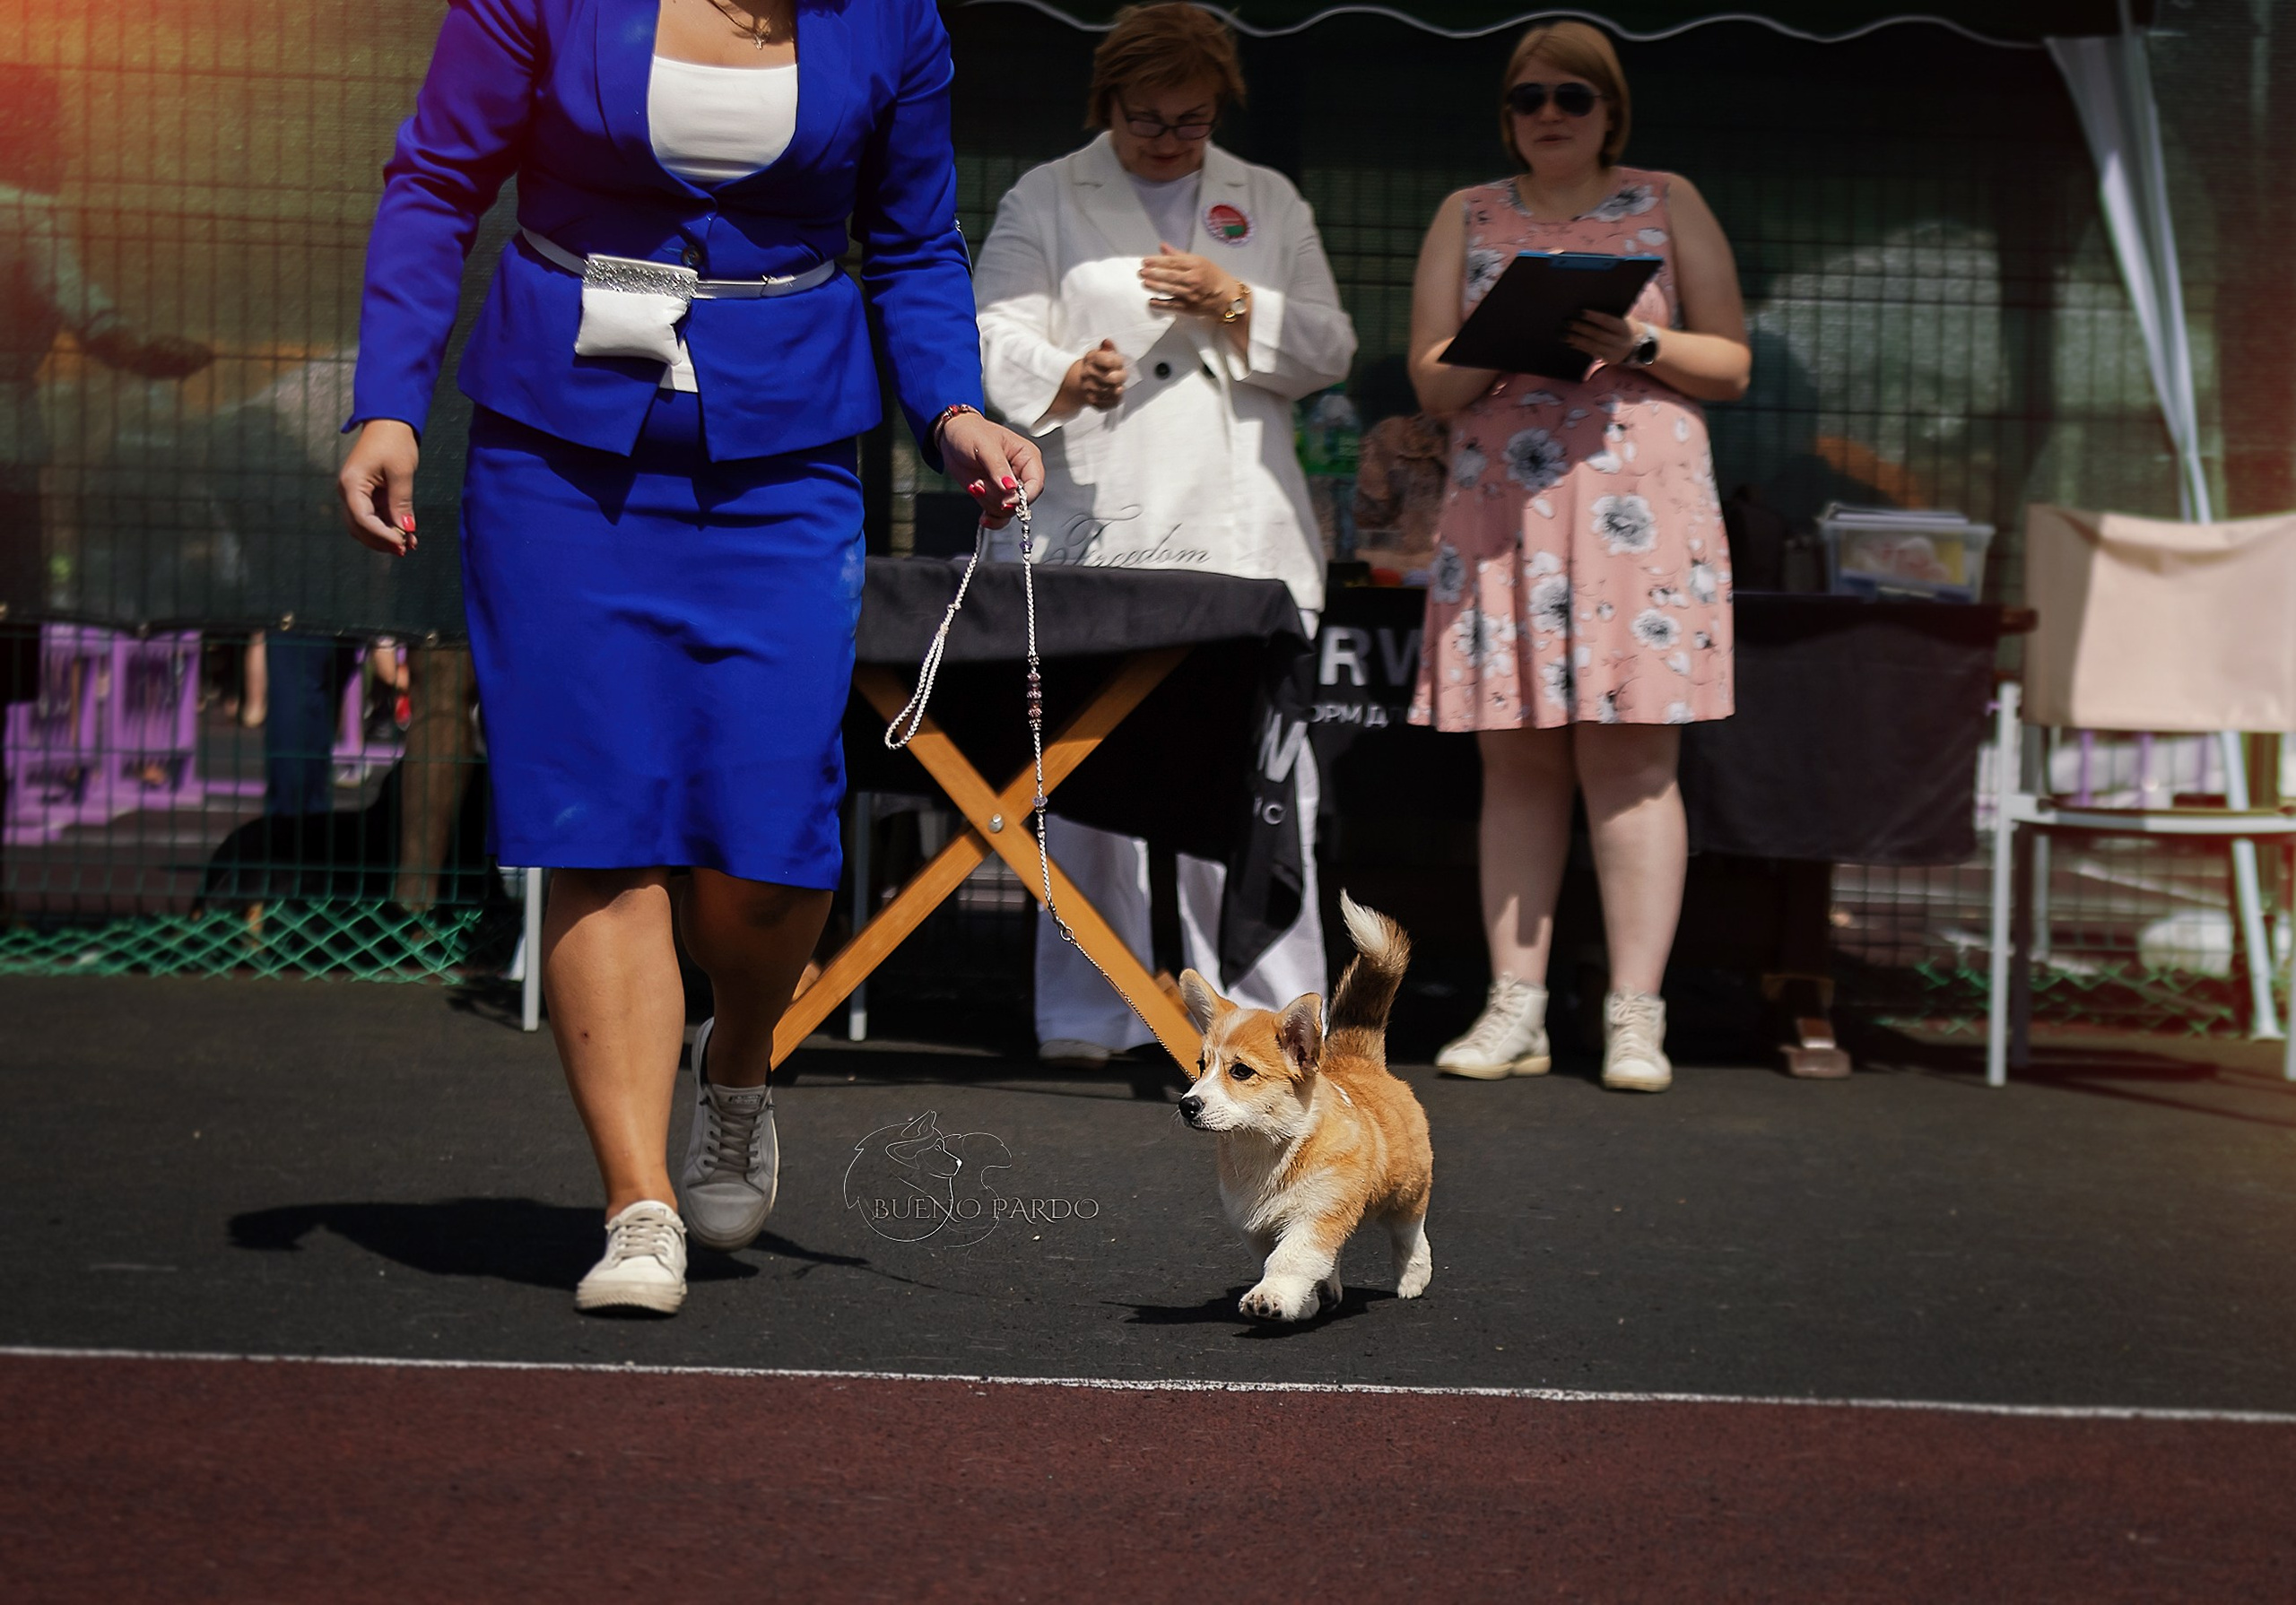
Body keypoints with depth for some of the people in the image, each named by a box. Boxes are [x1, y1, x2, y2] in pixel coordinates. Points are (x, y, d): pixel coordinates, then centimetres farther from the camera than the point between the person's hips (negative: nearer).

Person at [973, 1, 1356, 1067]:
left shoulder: (1269, 204, 21)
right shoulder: (1045, 201, 13)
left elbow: (1330, 349, 14)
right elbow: (1000, 335, 0)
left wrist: (1236, 304, -4)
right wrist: (1067, 376, -22)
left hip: (1244, 532, 2)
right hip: (1096, 532, -1)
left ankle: (1273, 1016, -2)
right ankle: (1086, 1015, 4)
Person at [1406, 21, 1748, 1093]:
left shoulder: (1666, 206, 12)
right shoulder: (1468, 218, 15)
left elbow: (1732, 365, 9)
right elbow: (1432, 383, 10)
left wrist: (1640, 345, -9)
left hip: (1640, 510, -2)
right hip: (1499, 512, 2)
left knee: (1629, 756, -7)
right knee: (1516, 761, 1)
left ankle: (1635, 1013, -6)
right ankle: (1515, 1008, 5)